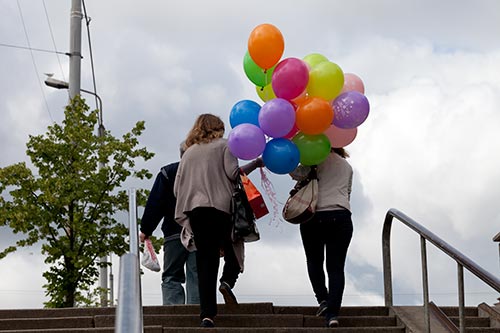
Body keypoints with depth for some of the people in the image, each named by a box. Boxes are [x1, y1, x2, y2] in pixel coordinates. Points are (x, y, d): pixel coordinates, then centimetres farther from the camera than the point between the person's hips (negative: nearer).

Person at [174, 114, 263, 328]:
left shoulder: (189, 153, 19)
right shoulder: (223, 145, 8)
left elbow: (177, 188, 13)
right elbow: (232, 172, -7)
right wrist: (256, 164, 3)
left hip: (195, 210, 3)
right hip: (221, 206, -3)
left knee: (206, 262, 1)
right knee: (233, 247, 17)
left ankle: (207, 314, -8)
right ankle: (228, 280, -13)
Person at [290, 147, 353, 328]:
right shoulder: (347, 167, 21)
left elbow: (297, 173, -8)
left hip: (314, 216, -2)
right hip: (341, 217, 2)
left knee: (314, 261, 15)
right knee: (336, 267, -1)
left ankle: (322, 299, -3)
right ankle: (333, 312, -14)